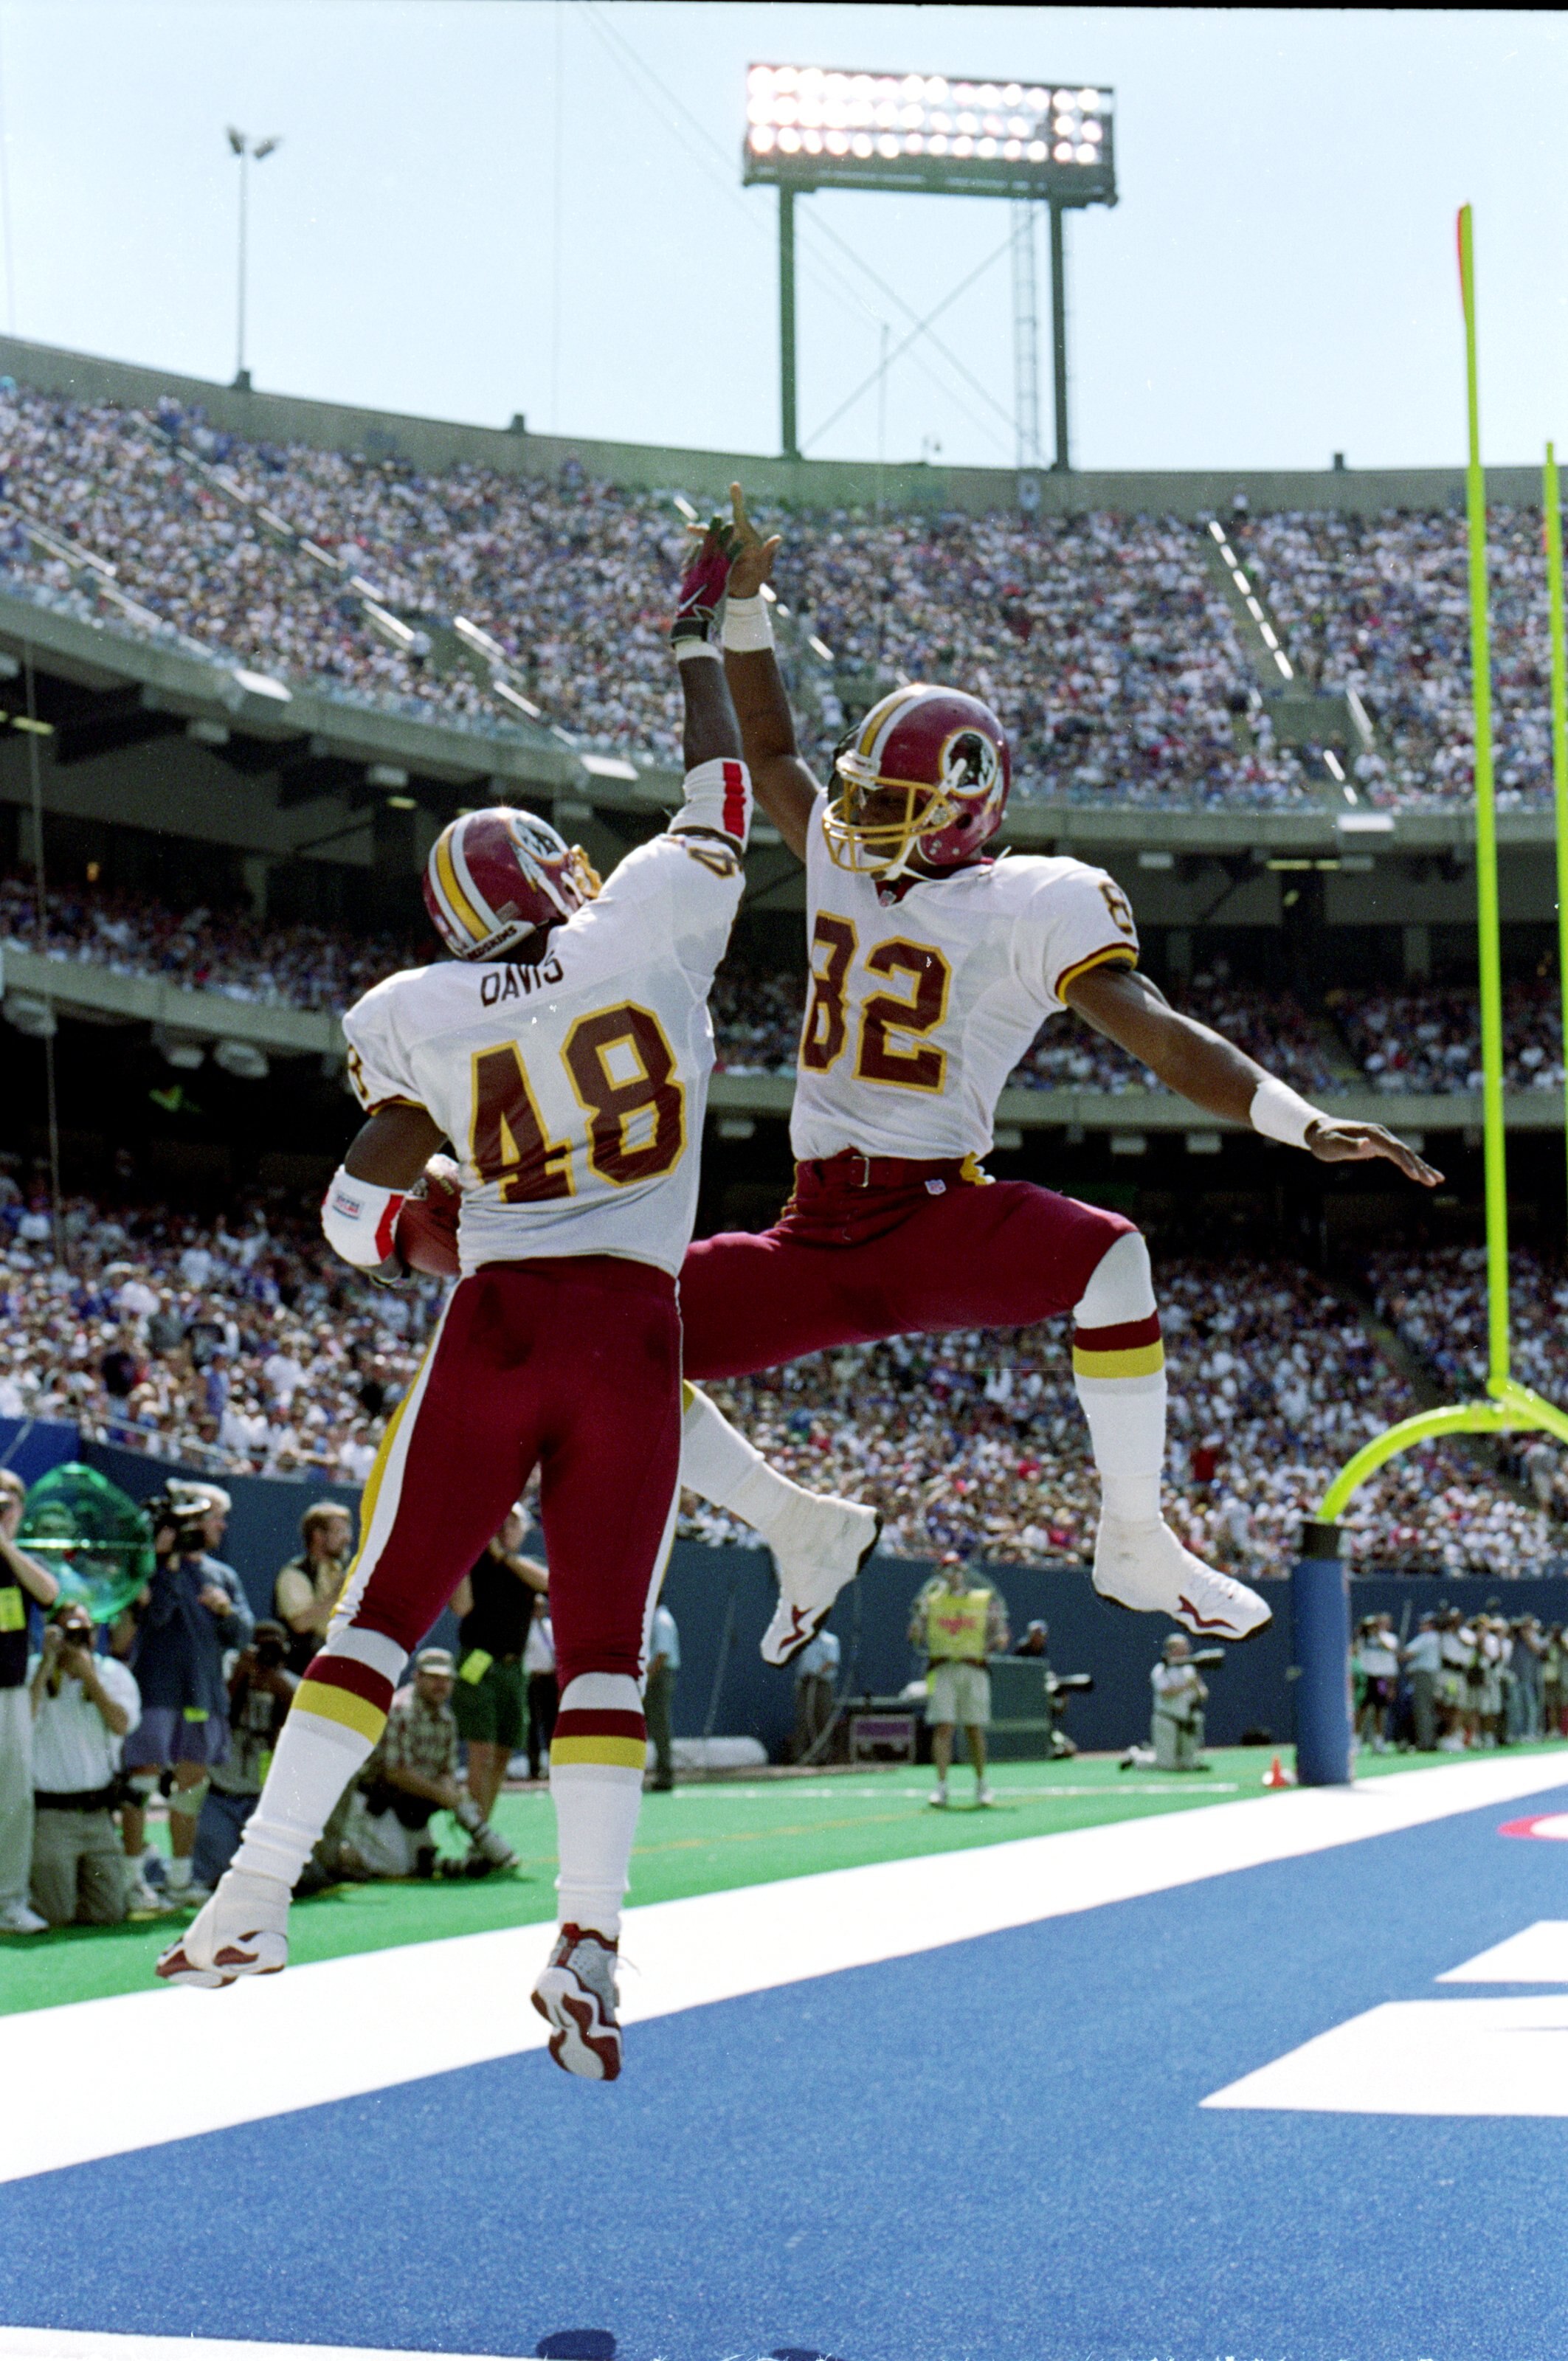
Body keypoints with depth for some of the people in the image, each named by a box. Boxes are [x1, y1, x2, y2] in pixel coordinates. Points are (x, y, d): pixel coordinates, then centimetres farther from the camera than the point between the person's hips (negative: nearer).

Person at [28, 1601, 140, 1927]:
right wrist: (47, 1665, -16)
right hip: (49, 1815, -3)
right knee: (57, 1916, -7)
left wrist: (89, 1677, -13)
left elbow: (122, 1725, -10)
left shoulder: (113, 1674, 8)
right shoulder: (33, 1672, 2)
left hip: (99, 1813, 3)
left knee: (110, 1912, 0)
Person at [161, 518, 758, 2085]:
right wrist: (699, 637, 30)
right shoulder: (654, 922, 1)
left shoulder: (421, 1017, 3)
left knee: (381, 1612, 10)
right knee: (602, 1647, 2)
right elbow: (720, 794, 18)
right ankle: (588, 1943, -7)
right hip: (634, 1335, 0)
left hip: (496, 1326, 1)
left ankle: (254, 1899, 10)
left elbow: (359, 1215, 1)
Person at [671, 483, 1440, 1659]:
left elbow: (1160, 1034, -19)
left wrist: (1304, 1124, -31)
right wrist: (744, 606, 14)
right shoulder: (842, 860, 7)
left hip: (940, 1217, -5)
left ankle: (1135, 1542, -20)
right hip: (814, 1232, 6)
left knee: (1109, 1257, -36)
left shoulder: (1033, 906, -10)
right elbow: (770, 752, 23)